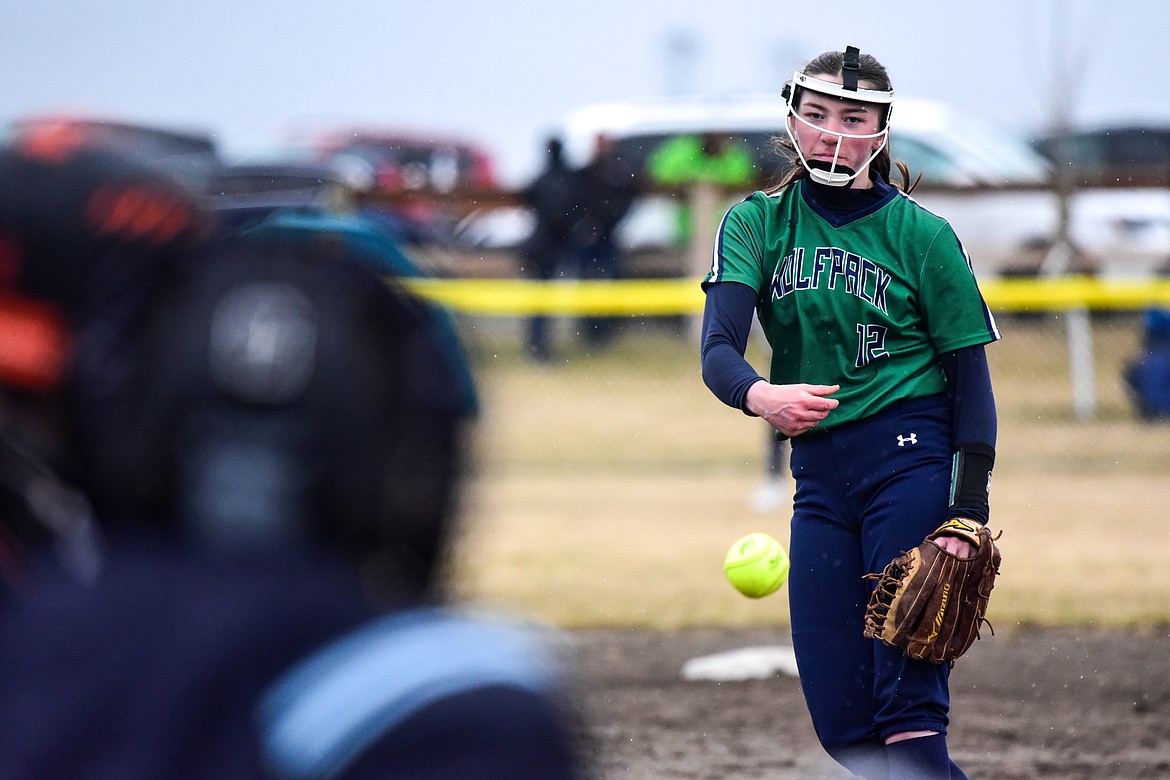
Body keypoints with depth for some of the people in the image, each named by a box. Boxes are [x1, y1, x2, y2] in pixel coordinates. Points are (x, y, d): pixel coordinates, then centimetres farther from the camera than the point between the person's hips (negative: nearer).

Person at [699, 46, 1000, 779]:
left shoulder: (920, 234, 0)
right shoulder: (757, 224, 7)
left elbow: (971, 379, 0)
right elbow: (718, 348, -7)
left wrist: (968, 512, -11)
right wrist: (761, 395, -32)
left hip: (912, 462, -4)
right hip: (819, 474, 4)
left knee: (909, 708, -13)